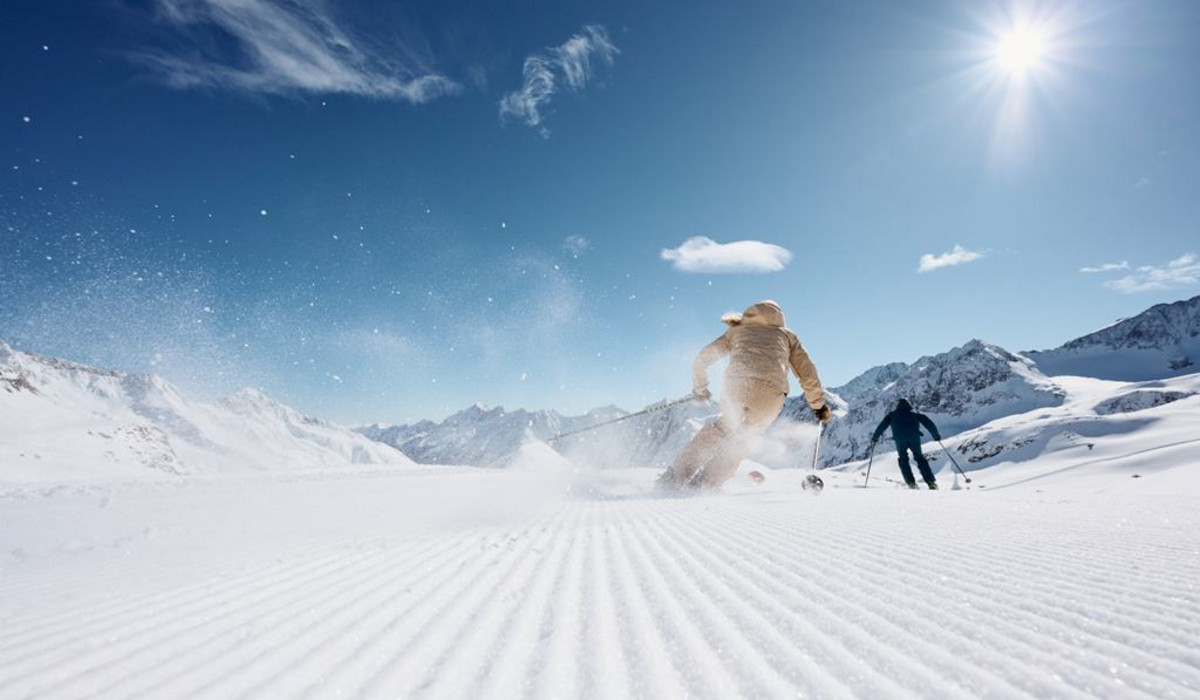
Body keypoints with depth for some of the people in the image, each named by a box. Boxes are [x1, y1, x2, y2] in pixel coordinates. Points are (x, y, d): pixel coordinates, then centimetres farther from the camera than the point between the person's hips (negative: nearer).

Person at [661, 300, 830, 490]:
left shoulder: (737, 330, 30)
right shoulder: (786, 334, 30)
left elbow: (701, 360, 29)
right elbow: (807, 373, 23)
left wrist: (699, 388, 44)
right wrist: (818, 405, 33)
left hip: (736, 387, 1)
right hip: (771, 395, -1)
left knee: (724, 426, 27)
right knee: (743, 439, 21)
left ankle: (680, 473, 23)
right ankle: (705, 483, 18)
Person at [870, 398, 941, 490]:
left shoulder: (893, 414, 26)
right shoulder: (915, 413, 29)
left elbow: (882, 425, 17)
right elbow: (929, 423, 21)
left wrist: (875, 437, 22)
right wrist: (936, 435, 30)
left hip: (899, 438, -1)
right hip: (914, 437, 1)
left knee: (903, 459, 15)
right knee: (920, 458, 14)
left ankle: (911, 483, 2)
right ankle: (931, 482, 5)